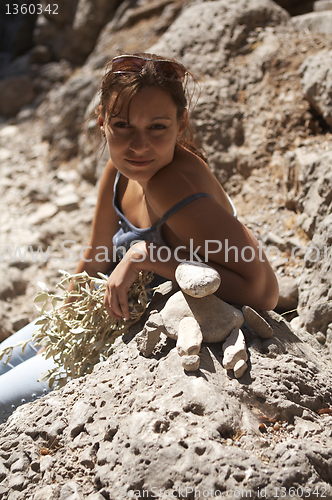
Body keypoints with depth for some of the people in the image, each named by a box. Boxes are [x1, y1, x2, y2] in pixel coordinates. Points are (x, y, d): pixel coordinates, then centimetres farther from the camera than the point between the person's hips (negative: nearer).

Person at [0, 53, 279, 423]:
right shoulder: (122, 165, -11)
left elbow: (264, 292, -41)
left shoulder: (175, 187, -36)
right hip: (122, 319, 7)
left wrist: (146, 255, -39)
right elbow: (97, 258, 2)